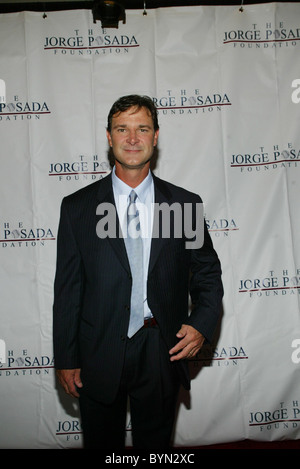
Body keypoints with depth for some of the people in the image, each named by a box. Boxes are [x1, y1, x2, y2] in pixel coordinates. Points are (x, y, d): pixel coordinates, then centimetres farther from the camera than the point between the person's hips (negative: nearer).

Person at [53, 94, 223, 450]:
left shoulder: (185, 204, -1)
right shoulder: (77, 207, -3)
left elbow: (208, 272, 7)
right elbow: (67, 288, -1)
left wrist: (201, 324, -9)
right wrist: (66, 359, -1)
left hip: (163, 352, 1)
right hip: (99, 351, 0)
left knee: (156, 446, 20)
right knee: (101, 444, 20)